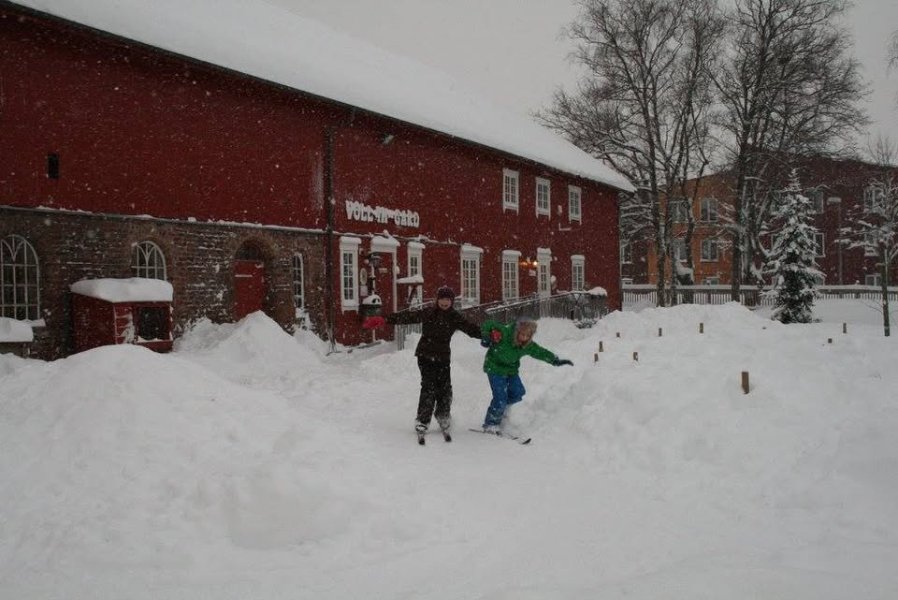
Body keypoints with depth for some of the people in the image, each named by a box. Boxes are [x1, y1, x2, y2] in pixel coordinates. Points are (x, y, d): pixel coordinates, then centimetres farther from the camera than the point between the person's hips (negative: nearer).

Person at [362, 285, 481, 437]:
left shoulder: (455, 317, 2)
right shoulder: (428, 313, -7)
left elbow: (472, 329, 1)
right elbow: (407, 317, -11)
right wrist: (384, 320, -19)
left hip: (443, 357, 3)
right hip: (425, 355, -3)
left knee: (445, 388, 2)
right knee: (429, 386, -12)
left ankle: (443, 416, 26)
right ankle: (422, 420, 0)